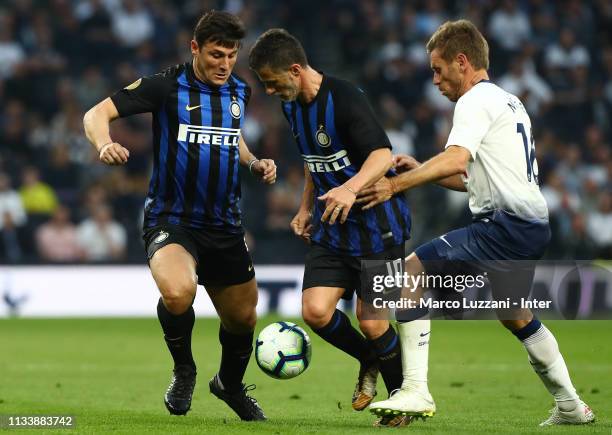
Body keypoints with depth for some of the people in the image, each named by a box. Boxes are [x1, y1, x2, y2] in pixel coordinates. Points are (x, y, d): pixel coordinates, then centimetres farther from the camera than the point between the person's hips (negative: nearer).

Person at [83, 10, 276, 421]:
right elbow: (97, 114, -12)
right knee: (178, 292, -34)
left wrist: (255, 163, 9)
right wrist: (105, 144, -34)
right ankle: (184, 369, -4)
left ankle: (231, 384, 45)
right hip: (170, 218, -5)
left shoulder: (240, 91, 8)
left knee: (243, 317, 12)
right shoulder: (166, 86, -10)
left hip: (224, 224, 6)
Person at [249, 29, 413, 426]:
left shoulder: (345, 99, -21)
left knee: (372, 323, -7)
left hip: (377, 225, -7)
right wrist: (306, 208, 20)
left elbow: (382, 155, -32)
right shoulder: (293, 106, 6)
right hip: (333, 229, 7)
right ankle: (370, 360, 21)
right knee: (315, 311, -8)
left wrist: (350, 189, -48)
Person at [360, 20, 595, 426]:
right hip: (532, 227, 10)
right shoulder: (509, 102, 24)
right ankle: (570, 406, 35)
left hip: (505, 224, -10)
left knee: (412, 270, -13)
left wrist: (396, 184, -24)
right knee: (515, 316, 28)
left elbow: (456, 159, -24)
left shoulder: (477, 100, -7)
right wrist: (419, 170, 18)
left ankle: (415, 390, -19)